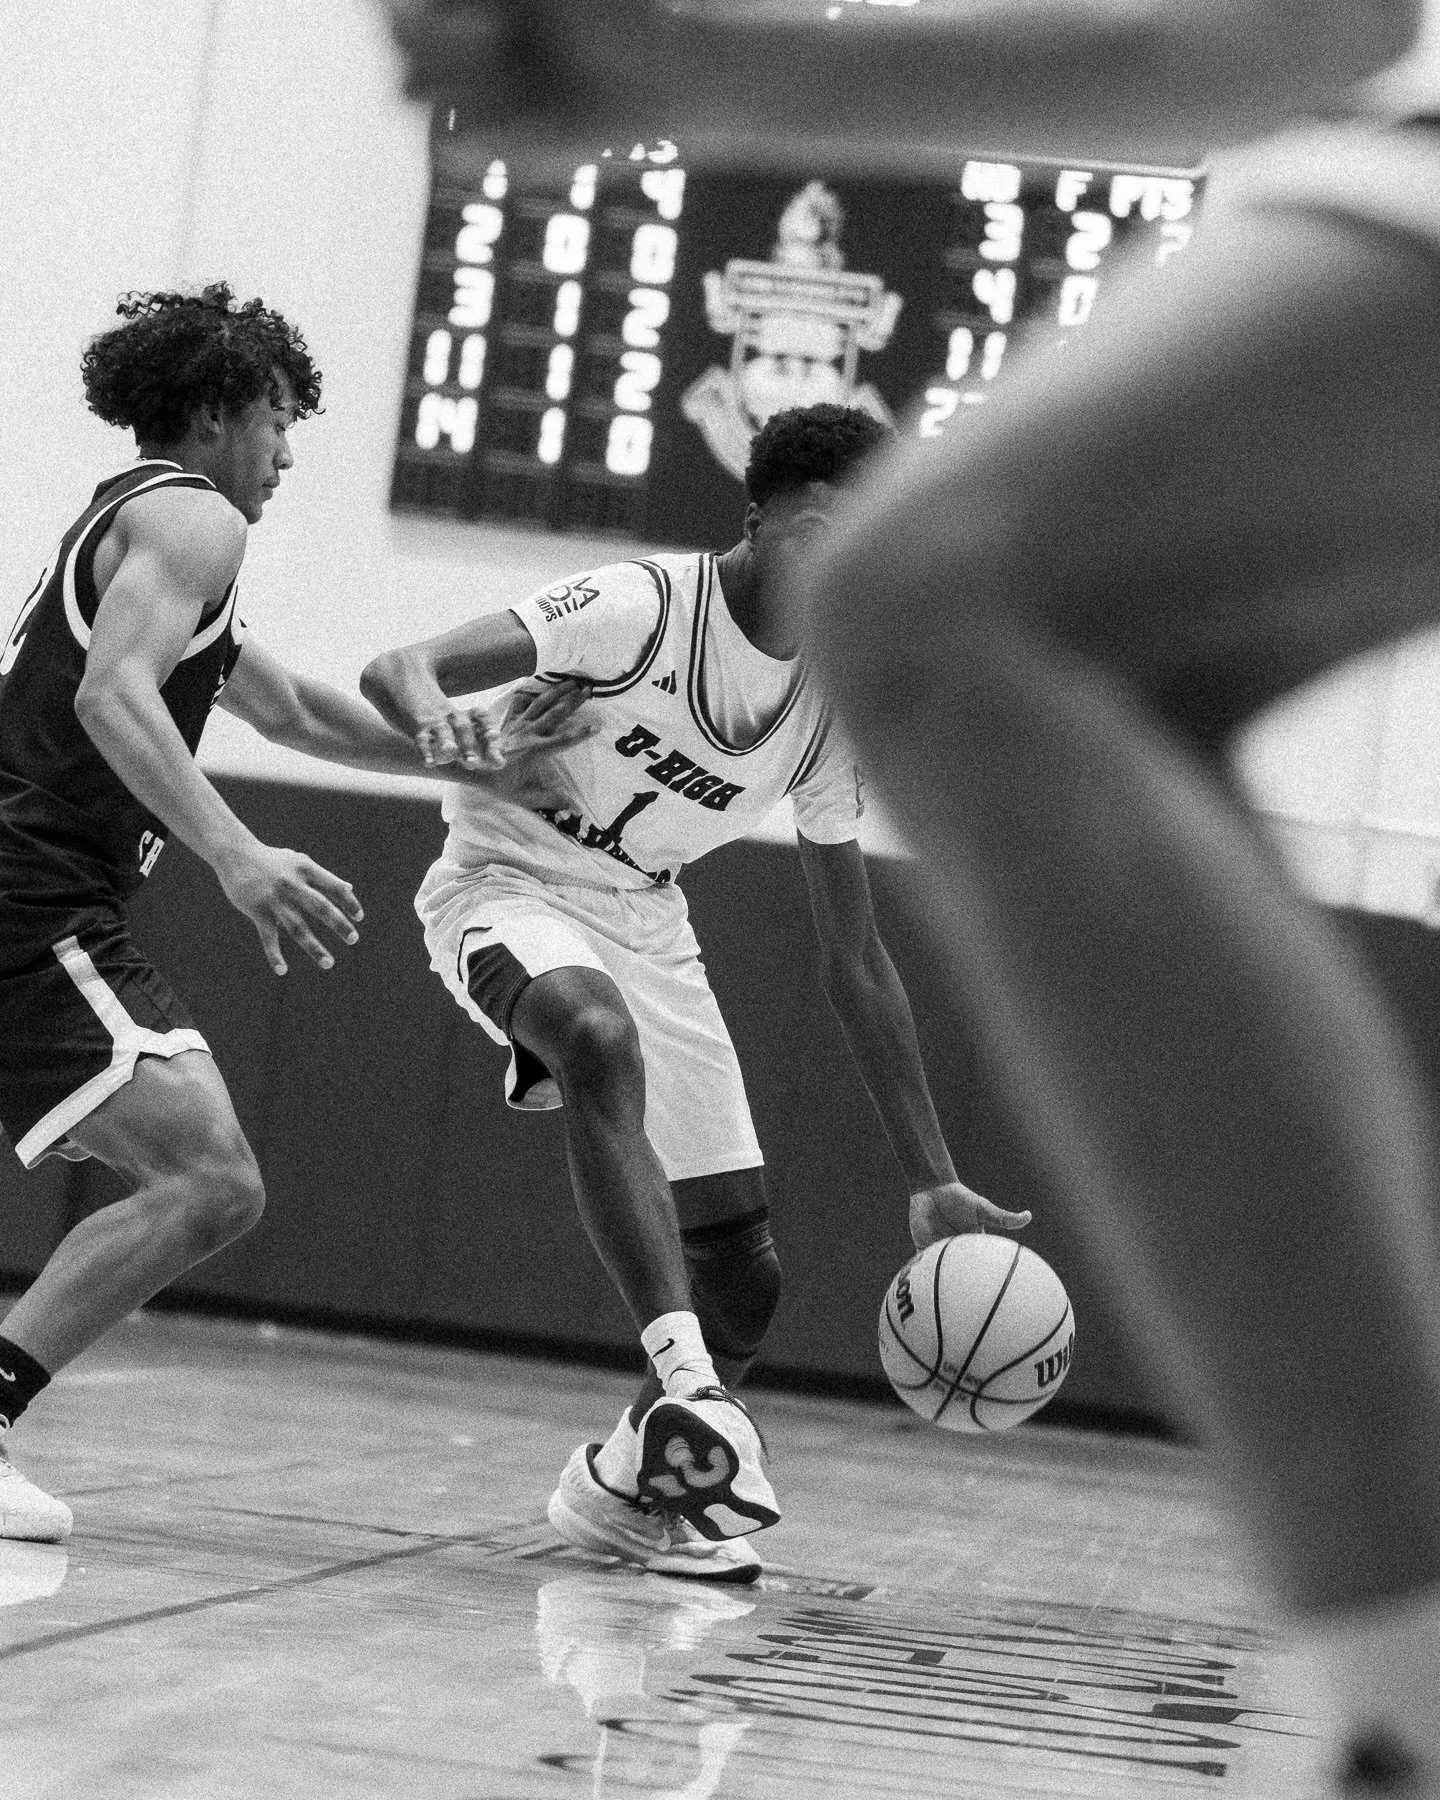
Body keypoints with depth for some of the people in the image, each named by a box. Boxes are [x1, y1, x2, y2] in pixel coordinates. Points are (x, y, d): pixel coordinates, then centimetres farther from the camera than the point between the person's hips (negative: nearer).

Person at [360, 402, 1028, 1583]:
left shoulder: (831, 709, -4)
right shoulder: (642, 610, -22)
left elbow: (854, 960, 3)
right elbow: (395, 670, -31)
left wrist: (932, 1178, 0)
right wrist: (441, 720, -57)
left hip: (646, 920, 6)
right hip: (512, 884, -6)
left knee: (745, 1283, 0)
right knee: (602, 1035, -42)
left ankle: (629, 1482, 26)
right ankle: (689, 1393, -46)